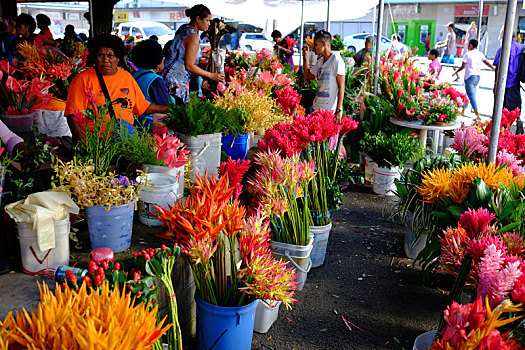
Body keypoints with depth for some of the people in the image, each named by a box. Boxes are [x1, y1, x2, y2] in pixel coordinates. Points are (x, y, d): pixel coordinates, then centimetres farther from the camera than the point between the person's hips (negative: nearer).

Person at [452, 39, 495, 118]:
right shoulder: (480, 54, 9)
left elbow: (463, 66, -8)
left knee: (471, 95, -9)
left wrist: (456, 72, 6)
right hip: (477, 76, 7)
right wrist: (495, 69, 10)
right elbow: (487, 62, 3)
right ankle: (463, 111, 24)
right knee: (468, 94, 17)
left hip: (470, 76, -7)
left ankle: (477, 113, -18)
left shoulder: (468, 54, -5)